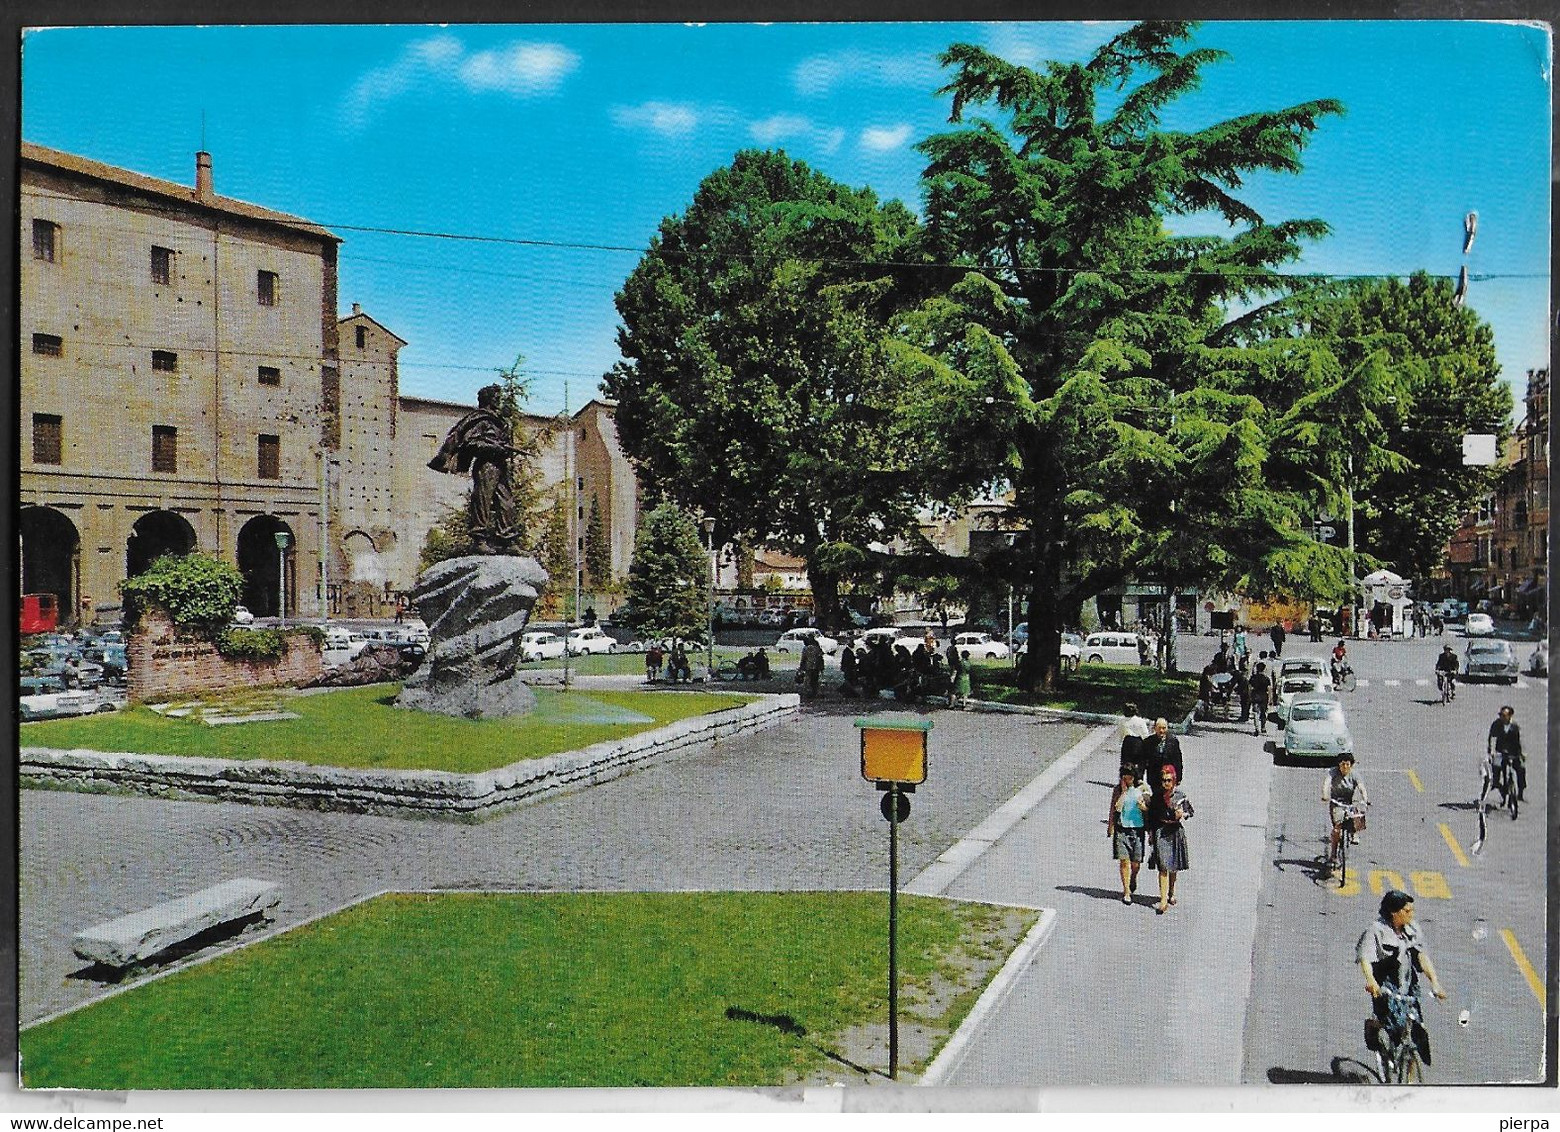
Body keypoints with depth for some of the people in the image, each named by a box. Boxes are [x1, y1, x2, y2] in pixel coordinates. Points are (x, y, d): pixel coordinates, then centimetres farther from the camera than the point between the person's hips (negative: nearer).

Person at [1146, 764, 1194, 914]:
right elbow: (1151, 815, 5)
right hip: (1160, 832, -2)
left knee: (1174, 866, 13)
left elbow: (1189, 811, 7)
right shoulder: (1157, 796, 0)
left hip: (1176, 832, 2)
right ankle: (1163, 900, -12)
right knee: (1163, 866, -10)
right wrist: (1150, 833, 3)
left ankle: (1171, 893, 36)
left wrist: (1182, 814, -14)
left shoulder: (1180, 795, 0)